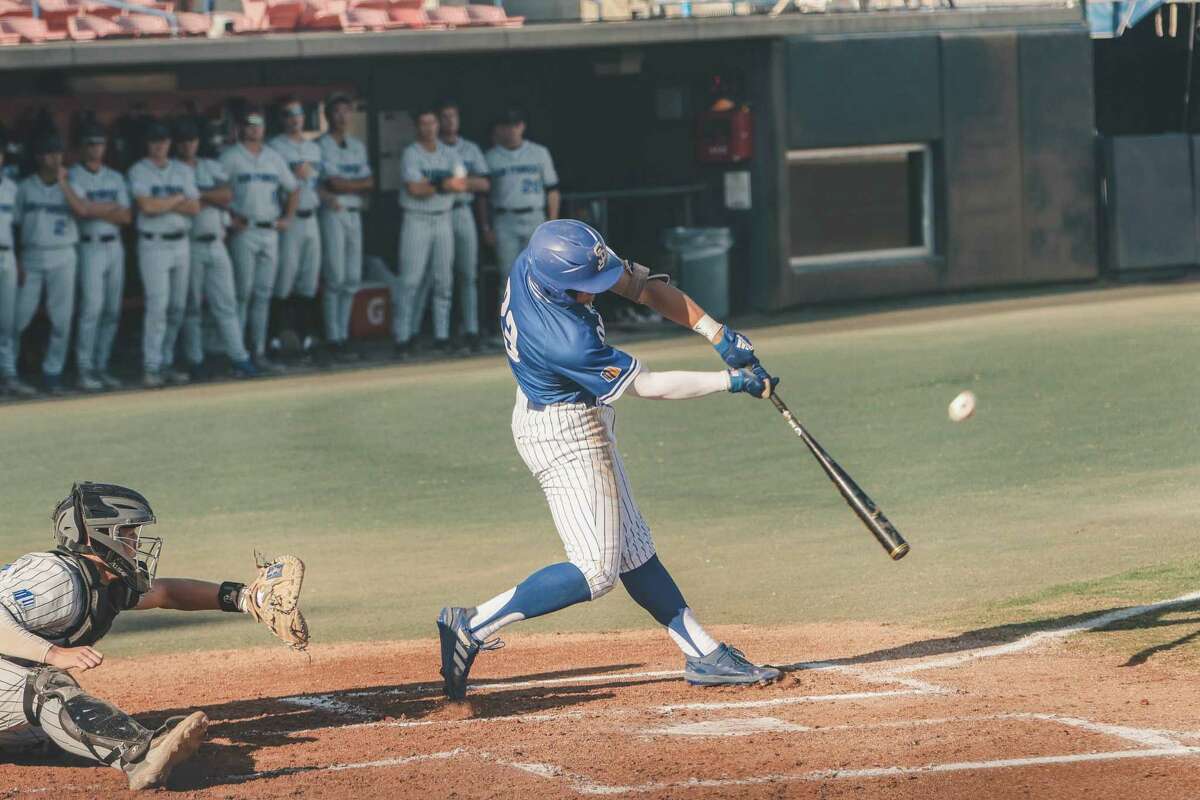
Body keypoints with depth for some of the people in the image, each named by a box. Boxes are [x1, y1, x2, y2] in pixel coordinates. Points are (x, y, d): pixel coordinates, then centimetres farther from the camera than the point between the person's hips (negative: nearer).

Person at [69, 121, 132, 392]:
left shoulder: (115, 178, 16)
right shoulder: (72, 176, -1)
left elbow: (126, 216, 7)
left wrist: (98, 210, -8)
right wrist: (112, 210, -5)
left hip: (115, 246, 6)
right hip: (89, 246, -6)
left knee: (112, 311, 5)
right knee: (92, 308, -13)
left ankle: (101, 367, 12)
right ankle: (85, 370, -12)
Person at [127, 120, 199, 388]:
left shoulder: (182, 171, 12)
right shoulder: (139, 172, -1)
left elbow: (194, 207, 2)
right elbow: (146, 206, -15)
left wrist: (162, 204, -8)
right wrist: (178, 199, -3)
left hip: (181, 244, 5)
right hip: (153, 244, -5)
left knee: (177, 308, 7)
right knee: (157, 306, -12)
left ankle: (166, 362, 15)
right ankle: (151, 367, -11)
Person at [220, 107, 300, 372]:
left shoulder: (274, 158, 16)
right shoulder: (230, 157, -1)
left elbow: (293, 189, 23)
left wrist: (288, 217, 10)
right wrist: (231, 218, -13)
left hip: (271, 231, 5)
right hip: (245, 231, -5)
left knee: (263, 295, 6)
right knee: (242, 293, -7)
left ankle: (259, 353, 10)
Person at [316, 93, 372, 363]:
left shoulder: (358, 146, 17)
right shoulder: (322, 145, -7)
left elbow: (369, 184, 10)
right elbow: (334, 183, -13)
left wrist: (345, 186, -9)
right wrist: (360, 183, 1)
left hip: (354, 212, 7)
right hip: (333, 213, -7)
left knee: (352, 280, 7)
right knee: (336, 279, -8)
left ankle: (343, 336, 13)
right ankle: (333, 340, -5)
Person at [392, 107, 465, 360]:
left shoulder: (448, 154, 10)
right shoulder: (411, 154, -4)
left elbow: (462, 184, -2)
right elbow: (414, 189, -16)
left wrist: (430, 184, -15)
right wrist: (444, 185, -8)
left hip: (443, 220, 5)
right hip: (417, 220, -5)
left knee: (444, 280, 5)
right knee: (410, 280, -8)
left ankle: (441, 336, 10)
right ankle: (402, 337, -7)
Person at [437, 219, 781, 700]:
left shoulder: (539, 261, -12)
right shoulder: (567, 341, -34)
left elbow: (640, 285, -4)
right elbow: (647, 385, -21)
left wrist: (717, 334, -10)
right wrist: (731, 382, -14)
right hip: (565, 437, -10)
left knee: (633, 551, 13)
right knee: (595, 570, -10)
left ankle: (703, 655, 18)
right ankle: (473, 626, -8)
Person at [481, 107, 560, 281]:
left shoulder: (540, 153, 8)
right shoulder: (490, 157, 6)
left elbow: (552, 190, 8)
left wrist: (552, 223, 1)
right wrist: (486, 227, 2)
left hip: (535, 221, 0)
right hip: (504, 222, 0)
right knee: (508, 274, -3)